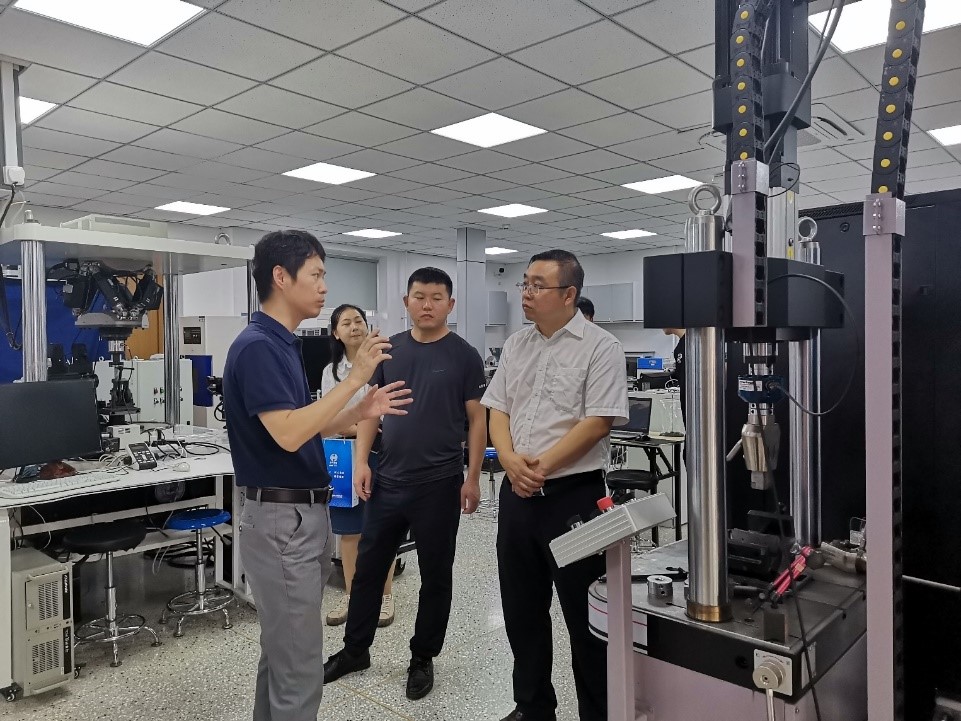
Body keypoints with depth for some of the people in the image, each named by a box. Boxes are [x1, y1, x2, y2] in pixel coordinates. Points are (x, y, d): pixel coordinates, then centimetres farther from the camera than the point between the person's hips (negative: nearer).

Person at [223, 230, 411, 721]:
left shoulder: (284, 344, 12)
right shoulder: (256, 347, -18)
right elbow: (287, 434, -28)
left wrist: (360, 413, 6)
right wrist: (355, 377, -24)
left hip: (304, 515, 10)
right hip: (282, 521, -10)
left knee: (283, 655, 21)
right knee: (298, 667, 1)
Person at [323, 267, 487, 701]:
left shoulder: (463, 355, -5)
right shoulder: (389, 350, 5)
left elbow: (478, 419, -4)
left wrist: (472, 477, -9)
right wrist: (361, 462, -2)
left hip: (439, 484, -3)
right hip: (387, 481, 4)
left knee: (435, 575, 10)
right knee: (368, 567, 14)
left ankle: (422, 659, 28)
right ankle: (355, 650, 33)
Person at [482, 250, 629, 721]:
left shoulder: (600, 347, -8)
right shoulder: (515, 345, 11)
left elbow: (598, 422, -15)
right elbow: (497, 410, 9)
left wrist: (543, 466, -17)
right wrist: (510, 460, -9)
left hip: (573, 493, -6)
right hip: (517, 494, 7)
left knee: (584, 613, 5)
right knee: (521, 607, 17)